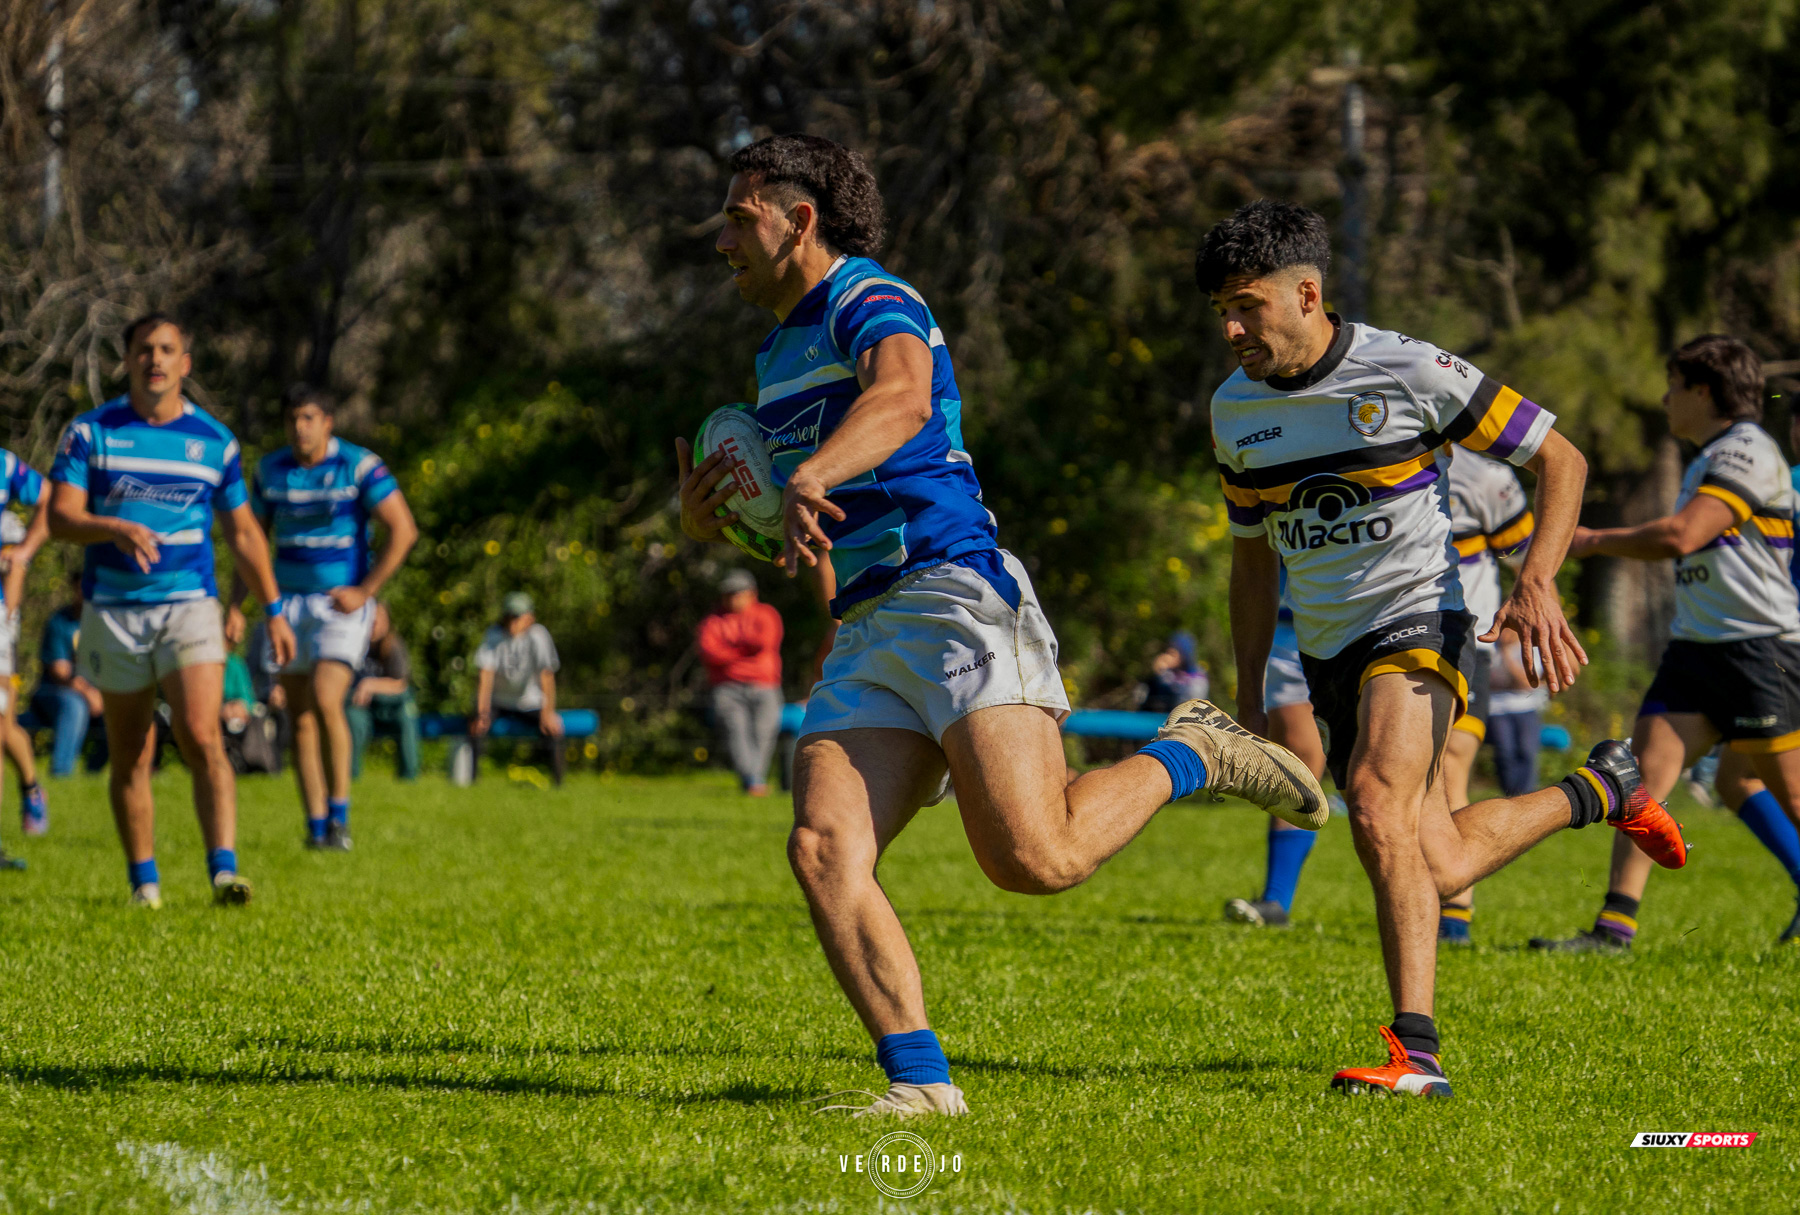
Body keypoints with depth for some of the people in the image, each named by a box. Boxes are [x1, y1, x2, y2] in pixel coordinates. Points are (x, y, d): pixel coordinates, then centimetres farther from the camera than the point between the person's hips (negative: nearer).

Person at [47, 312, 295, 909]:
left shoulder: (214, 439, 5)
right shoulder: (90, 431, 0)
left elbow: (243, 533, 13)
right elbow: (60, 517, -9)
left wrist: (274, 611, 10)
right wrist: (118, 528, -28)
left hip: (190, 608, -1)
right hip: (113, 612, 1)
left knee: (203, 740, -18)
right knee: (130, 758, 6)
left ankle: (224, 871, -23)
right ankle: (144, 879, 17)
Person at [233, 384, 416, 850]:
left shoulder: (360, 466, -9)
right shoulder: (271, 470, 6)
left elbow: (403, 530, -10)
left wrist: (365, 591, -14)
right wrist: (235, 606, 7)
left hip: (342, 604, -5)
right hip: (289, 604, 5)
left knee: (325, 700, -21)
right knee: (300, 719, 1)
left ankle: (339, 816, -11)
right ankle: (316, 827, 6)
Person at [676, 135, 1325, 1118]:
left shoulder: (872, 302, -5)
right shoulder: (777, 355, 24)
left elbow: (902, 397, -30)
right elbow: (797, 524, 35)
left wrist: (809, 478, -48)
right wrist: (704, 519, 13)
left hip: (955, 597, -8)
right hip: (865, 636, 8)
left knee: (1035, 859, -19)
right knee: (821, 849, -14)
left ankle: (1189, 758, 8)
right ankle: (921, 1082, -14)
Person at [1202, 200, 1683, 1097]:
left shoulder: (1409, 372, -13)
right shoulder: (1235, 410, 4)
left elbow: (1559, 459, -5)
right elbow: (1254, 554, 18)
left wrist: (1536, 582, -19)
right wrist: (1249, 697, 13)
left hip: (1417, 618, -6)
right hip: (1327, 649, 6)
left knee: (1378, 798, -30)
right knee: (1437, 867, 6)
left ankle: (1415, 1049, -31)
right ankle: (1599, 792, 35)